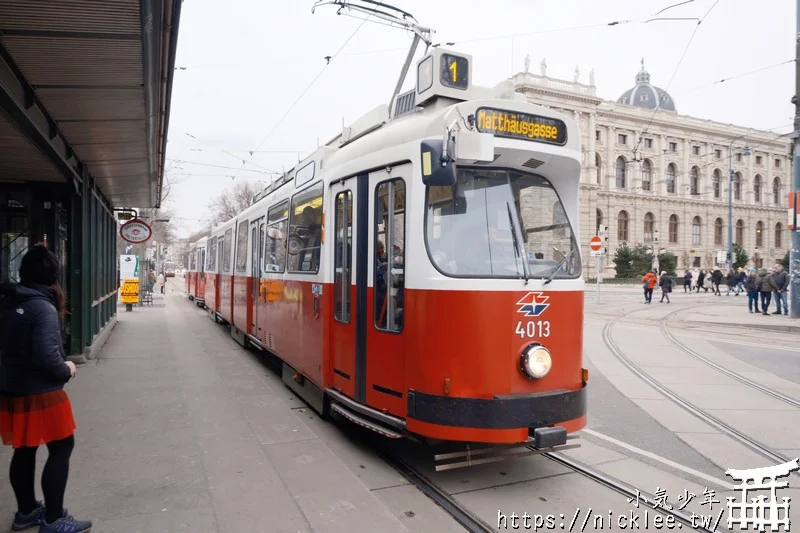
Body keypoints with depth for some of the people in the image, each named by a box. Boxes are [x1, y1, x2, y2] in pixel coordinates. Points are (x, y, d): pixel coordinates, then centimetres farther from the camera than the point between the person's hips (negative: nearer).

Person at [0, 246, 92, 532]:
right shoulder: (43, 307, -20)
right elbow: (46, 356, -25)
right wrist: (67, 370, -8)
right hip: (40, 394, -8)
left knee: (24, 450, 19)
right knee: (61, 447, 5)